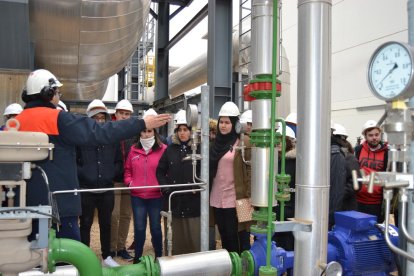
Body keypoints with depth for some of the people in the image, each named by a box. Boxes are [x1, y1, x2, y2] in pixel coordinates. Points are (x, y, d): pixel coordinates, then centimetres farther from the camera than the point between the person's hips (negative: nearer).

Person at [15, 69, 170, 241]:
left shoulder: (15, 123, 7)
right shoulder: (57, 118, -12)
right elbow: (101, 133, -18)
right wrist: (142, 124, -16)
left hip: (28, 200, 7)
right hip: (59, 199, -7)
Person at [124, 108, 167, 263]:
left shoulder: (163, 149, -3)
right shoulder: (134, 150, 7)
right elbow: (128, 170, 14)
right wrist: (129, 182, -3)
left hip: (156, 196, -2)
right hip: (137, 196, 2)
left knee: (156, 228, 9)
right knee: (139, 228, 9)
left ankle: (159, 259, 26)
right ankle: (137, 259, 24)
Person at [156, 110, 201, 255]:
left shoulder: (198, 149, -3)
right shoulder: (170, 149, 8)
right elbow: (160, 170, 11)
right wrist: (165, 187, 0)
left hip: (193, 201, -3)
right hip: (175, 201, 3)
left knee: (194, 236, -1)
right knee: (178, 237, 14)